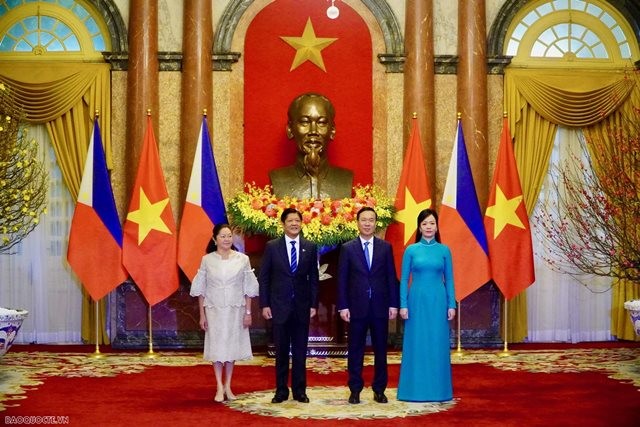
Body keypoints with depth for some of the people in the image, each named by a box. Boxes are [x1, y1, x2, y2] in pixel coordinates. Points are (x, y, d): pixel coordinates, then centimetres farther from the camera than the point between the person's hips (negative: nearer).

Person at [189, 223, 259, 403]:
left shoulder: (242, 259, -2)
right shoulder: (207, 260, -2)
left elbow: (248, 289, 2)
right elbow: (200, 289, 2)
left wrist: (248, 312, -2)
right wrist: (202, 314, 0)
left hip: (235, 310, 1)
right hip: (214, 309, 0)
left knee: (232, 346, 8)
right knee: (216, 347, 2)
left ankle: (228, 386, 19)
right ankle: (219, 387, 11)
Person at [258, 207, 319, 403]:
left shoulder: (310, 247, 4)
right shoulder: (272, 246, 0)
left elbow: (313, 278, 6)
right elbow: (263, 277, 1)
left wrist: (314, 304, 1)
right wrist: (264, 304, -4)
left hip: (302, 306, 1)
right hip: (279, 305, -1)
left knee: (300, 351, 6)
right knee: (281, 351, 6)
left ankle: (299, 390, 14)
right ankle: (281, 390, 14)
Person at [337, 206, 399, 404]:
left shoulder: (385, 247, 6)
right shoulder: (347, 248, 2)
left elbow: (391, 277, 6)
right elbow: (342, 279, 1)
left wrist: (393, 304, 0)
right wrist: (343, 306, -5)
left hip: (380, 307, 1)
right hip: (357, 306, -1)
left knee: (380, 350, 6)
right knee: (355, 350, 4)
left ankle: (379, 390, 14)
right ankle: (355, 390, 11)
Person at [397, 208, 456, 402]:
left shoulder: (444, 250, 5)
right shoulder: (411, 250, 3)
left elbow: (449, 280, 6)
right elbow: (404, 279, 3)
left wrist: (452, 305, 0)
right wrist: (403, 305, -5)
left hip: (438, 302, 1)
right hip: (417, 301, -1)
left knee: (438, 345, 3)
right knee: (416, 344, 2)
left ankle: (438, 389, 12)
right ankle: (415, 389, 10)